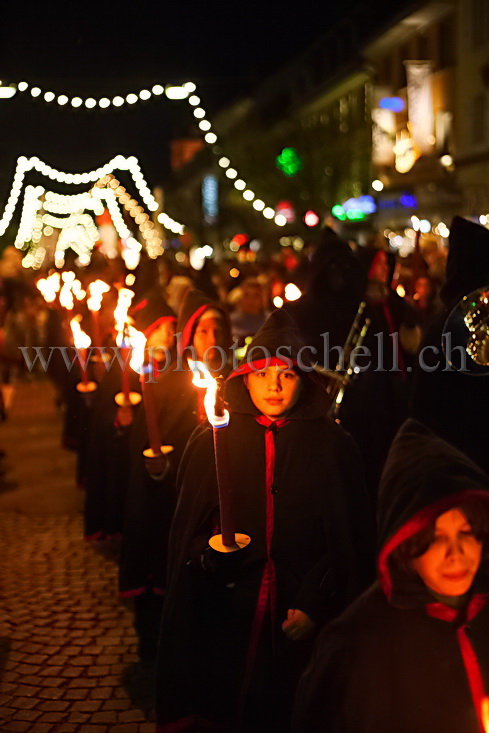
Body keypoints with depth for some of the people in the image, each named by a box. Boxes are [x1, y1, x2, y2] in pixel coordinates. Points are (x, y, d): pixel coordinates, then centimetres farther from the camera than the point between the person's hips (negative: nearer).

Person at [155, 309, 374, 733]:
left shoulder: (332, 446, 1)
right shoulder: (211, 441, 4)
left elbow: (347, 539, 0)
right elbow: (185, 531, 8)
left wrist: (314, 605, -8)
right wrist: (205, 551, -13)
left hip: (297, 621, -1)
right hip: (222, 616, 1)